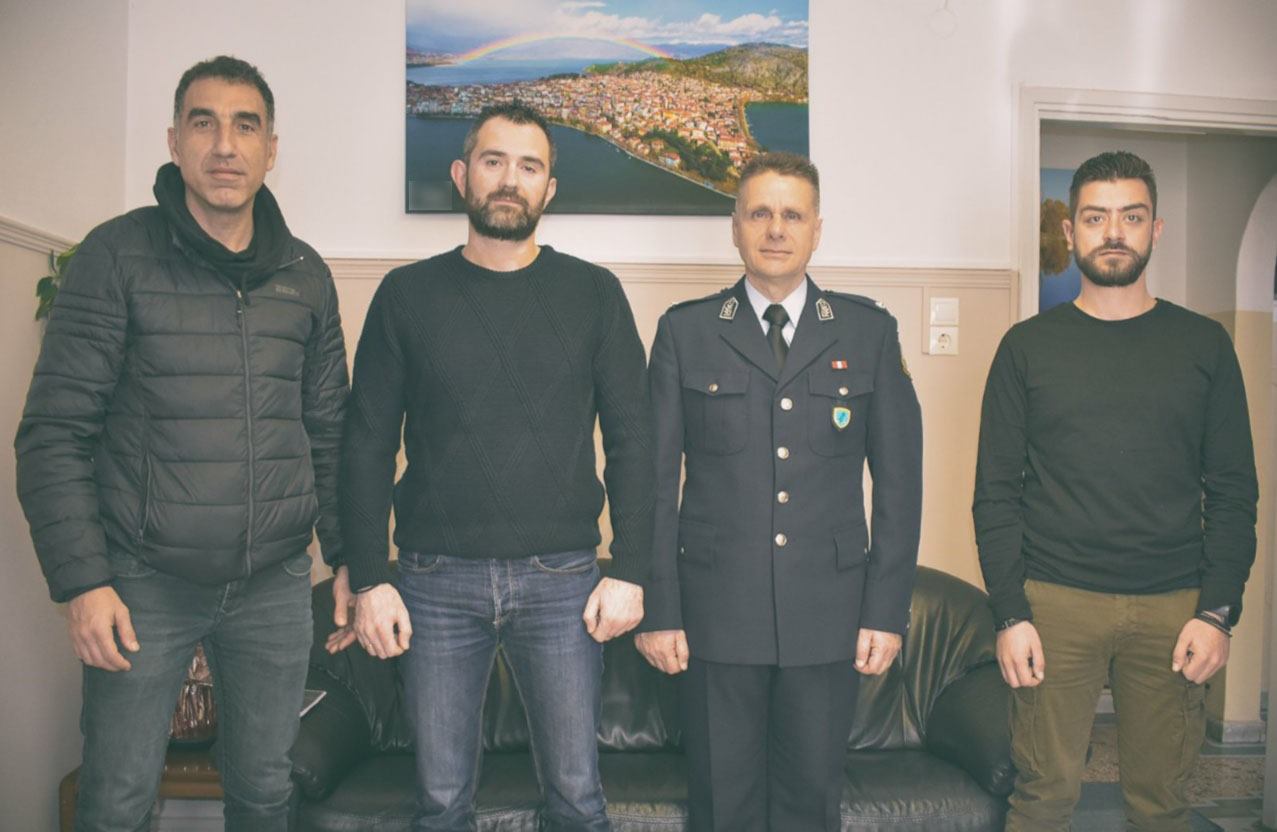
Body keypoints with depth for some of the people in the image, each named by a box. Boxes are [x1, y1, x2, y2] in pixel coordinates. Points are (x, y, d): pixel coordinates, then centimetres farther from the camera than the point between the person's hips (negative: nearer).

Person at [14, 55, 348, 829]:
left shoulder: (306, 274, 5)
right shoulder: (119, 255, -6)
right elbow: (54, 432, -7)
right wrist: (81, 581, -12)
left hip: (276, 585, 3)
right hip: (145, 583, -3)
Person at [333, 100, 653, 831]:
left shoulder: (593, 293, 3)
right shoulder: (408, 294, 4)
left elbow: (632, 439, 2)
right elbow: (368, 444, 4)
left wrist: (630, 572, -4)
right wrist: (368, 580, -2)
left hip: (561, 579, 0)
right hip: (437, 582, 1)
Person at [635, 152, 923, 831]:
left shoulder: (868, 331, 5)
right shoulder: (685, 331, 3)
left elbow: (899, 480, 4)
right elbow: (657, 479, 1)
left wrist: (888, 610, -1)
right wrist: (657, 611, -3)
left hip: (829, 614, 1)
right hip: (717, 614, 0)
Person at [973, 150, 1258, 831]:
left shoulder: (1204, 345, 7)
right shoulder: (1028, 346, 3)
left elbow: (1233, 490, 6)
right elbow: (996, 491, 1)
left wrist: (1217, 611, -4)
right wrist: (1009, 613, -6)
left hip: (1173, 608, 2)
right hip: (1055, 602, -1)